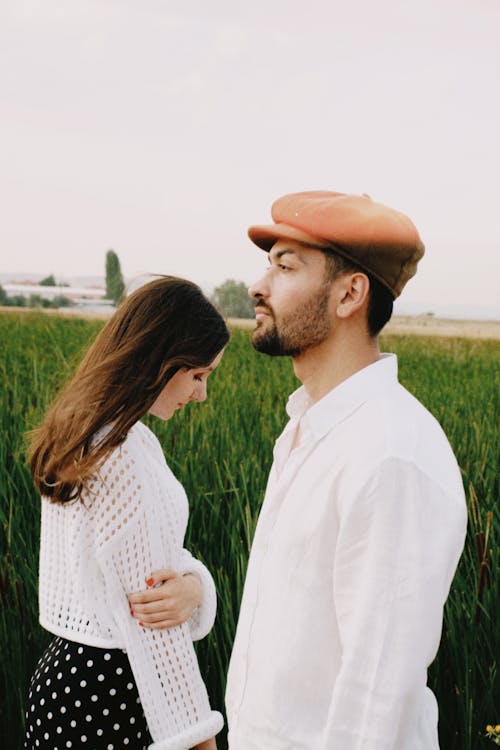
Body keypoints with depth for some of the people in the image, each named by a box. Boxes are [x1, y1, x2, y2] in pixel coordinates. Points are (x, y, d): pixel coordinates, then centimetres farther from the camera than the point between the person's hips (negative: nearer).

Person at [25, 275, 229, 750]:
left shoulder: (86, 434, 6)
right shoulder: (122, 456, -24)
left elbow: (151, 554, 4)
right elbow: (150, 614, -21)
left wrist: (193, 582, -17)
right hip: (110, 692, -9)